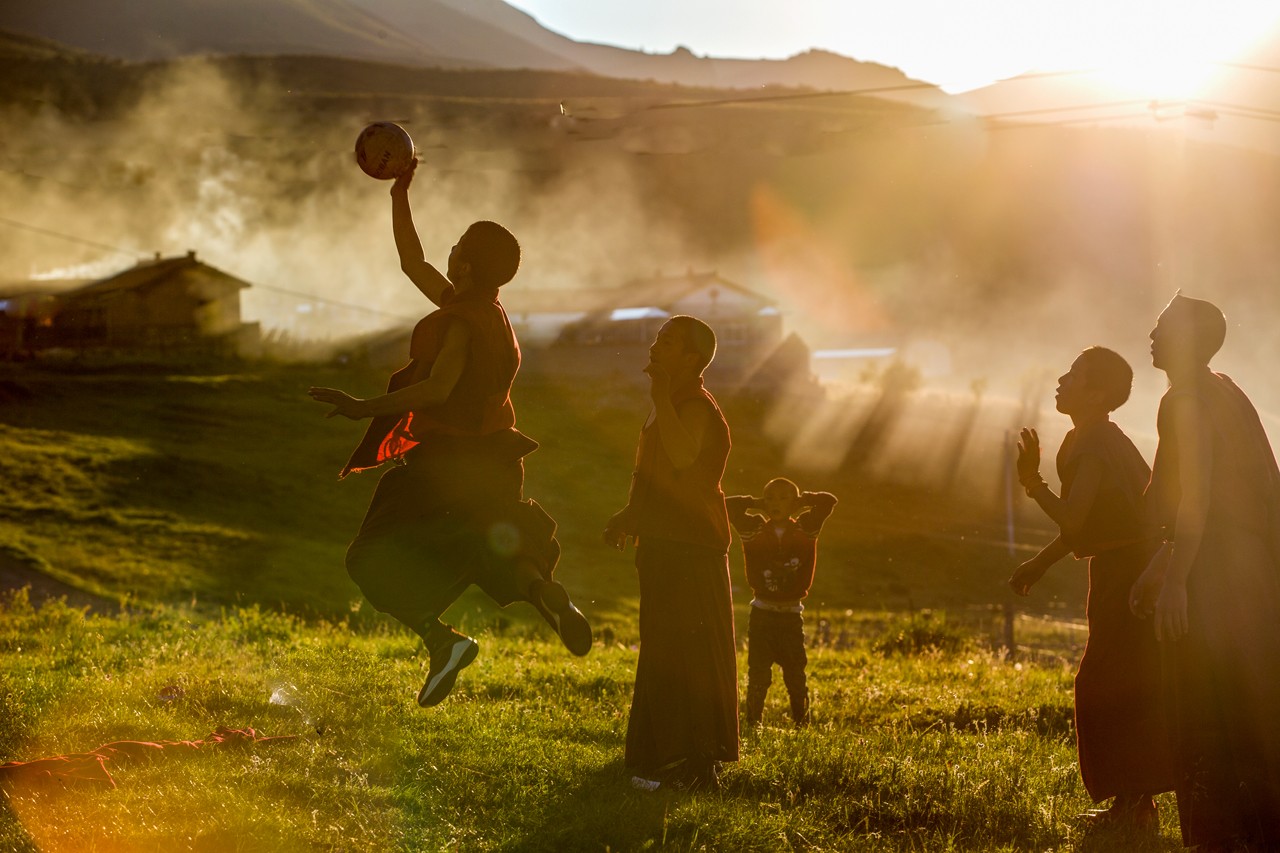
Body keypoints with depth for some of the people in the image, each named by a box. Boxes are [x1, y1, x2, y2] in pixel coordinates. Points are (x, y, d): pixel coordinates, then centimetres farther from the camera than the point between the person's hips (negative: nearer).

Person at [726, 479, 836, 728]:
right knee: (758, 673, 1)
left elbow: (829, 501, -4)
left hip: (792, 614, 0)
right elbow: (729, 505, -5)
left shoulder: (805, 530, 0)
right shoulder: (754, 530, 0)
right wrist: (756, 504, 3)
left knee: (796, 674, 3)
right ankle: (753, 723, 7)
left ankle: (802, 724, 10)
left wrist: (802, 500, 5)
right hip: (761, 613, 0)